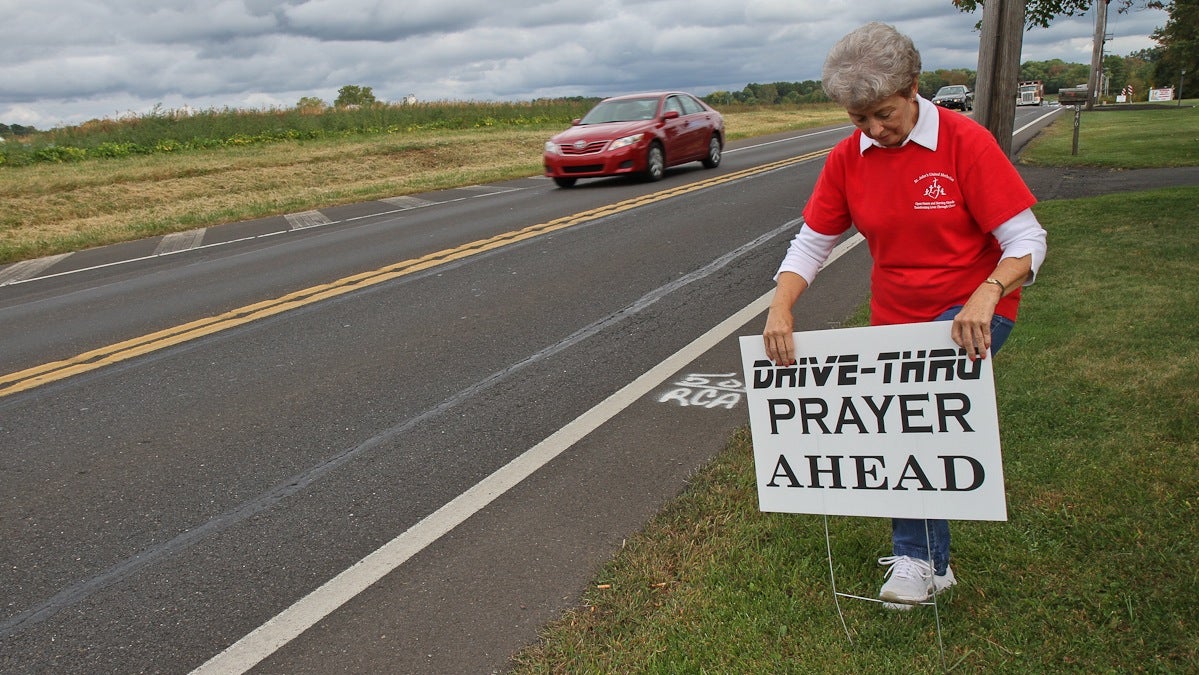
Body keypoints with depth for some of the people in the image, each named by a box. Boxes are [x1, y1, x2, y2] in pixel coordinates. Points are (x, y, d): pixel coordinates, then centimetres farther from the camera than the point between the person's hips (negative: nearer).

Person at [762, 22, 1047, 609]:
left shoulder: (964, 142, -15)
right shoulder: (847, 158, -3)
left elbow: (1027, 239, -16)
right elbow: (810, 243, 0)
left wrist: (986, 295, -36)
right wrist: (780, 308, -18)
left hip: (973, 312, -5)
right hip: (896, 317, 5)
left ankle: (918, 557, -14)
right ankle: (927, 559, 30)